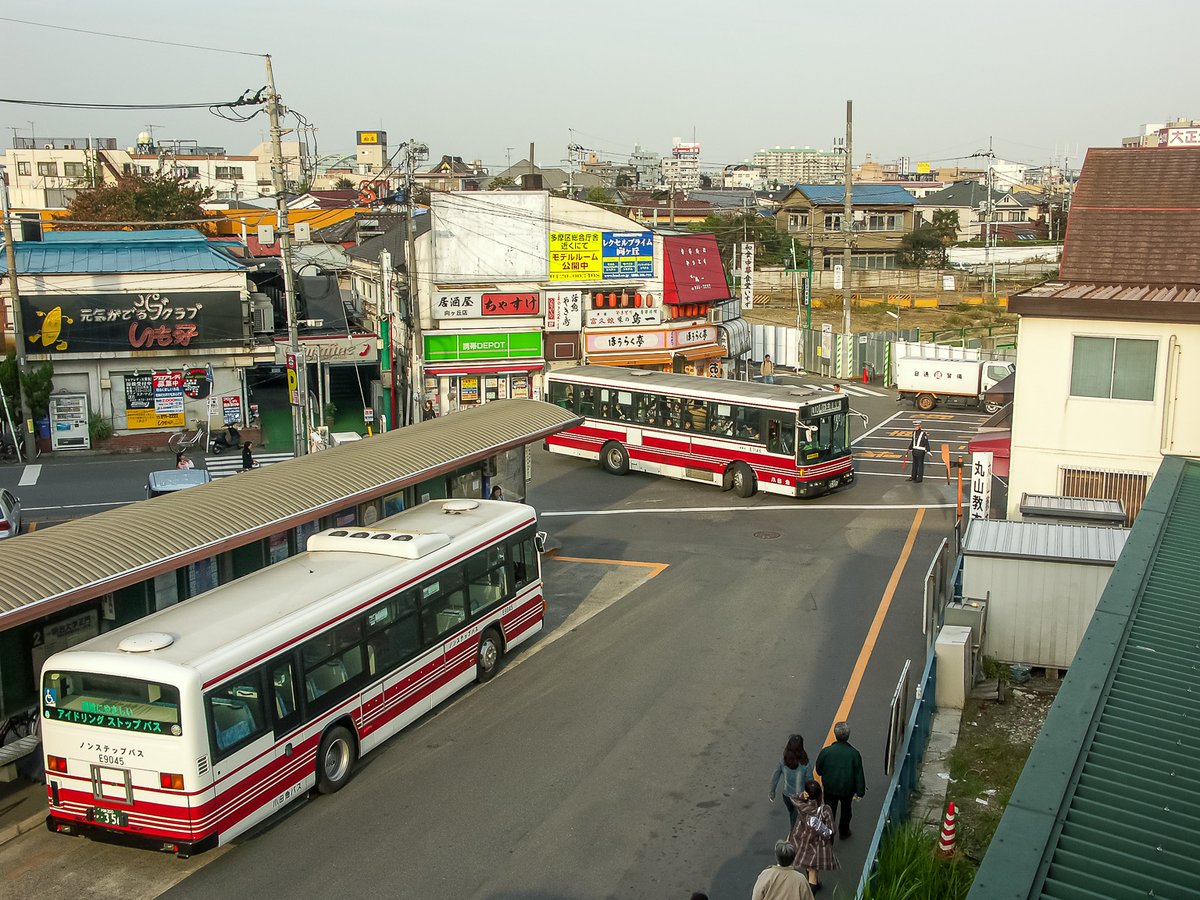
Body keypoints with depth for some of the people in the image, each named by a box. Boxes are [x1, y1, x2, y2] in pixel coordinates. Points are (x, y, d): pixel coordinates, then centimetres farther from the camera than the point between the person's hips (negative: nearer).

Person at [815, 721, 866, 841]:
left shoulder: (826, 751, -21)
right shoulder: (854, 754, -21)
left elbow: (819, 770, -7)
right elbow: (859, 774, -14)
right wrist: (860, 792, -4)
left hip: (830, 788, -1)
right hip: (847, 789, 1)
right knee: (846, 811, 26)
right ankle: (843, 832, 44)